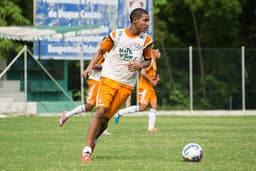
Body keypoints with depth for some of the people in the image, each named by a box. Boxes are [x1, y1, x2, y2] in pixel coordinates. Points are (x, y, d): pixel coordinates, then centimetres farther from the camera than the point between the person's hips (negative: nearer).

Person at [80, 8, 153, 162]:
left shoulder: (146, 40, 1)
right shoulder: (116, 35, -3)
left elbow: (148, 60, 13)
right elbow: (101, 51, 8)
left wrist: (140, 65, -10)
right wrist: (90, 67, -5)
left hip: (127, 85, 2)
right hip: (109, 79, -2)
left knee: (106, 118, 1)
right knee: (101, 111, -18)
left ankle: (92, 142, 27)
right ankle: (86, 151, -17)